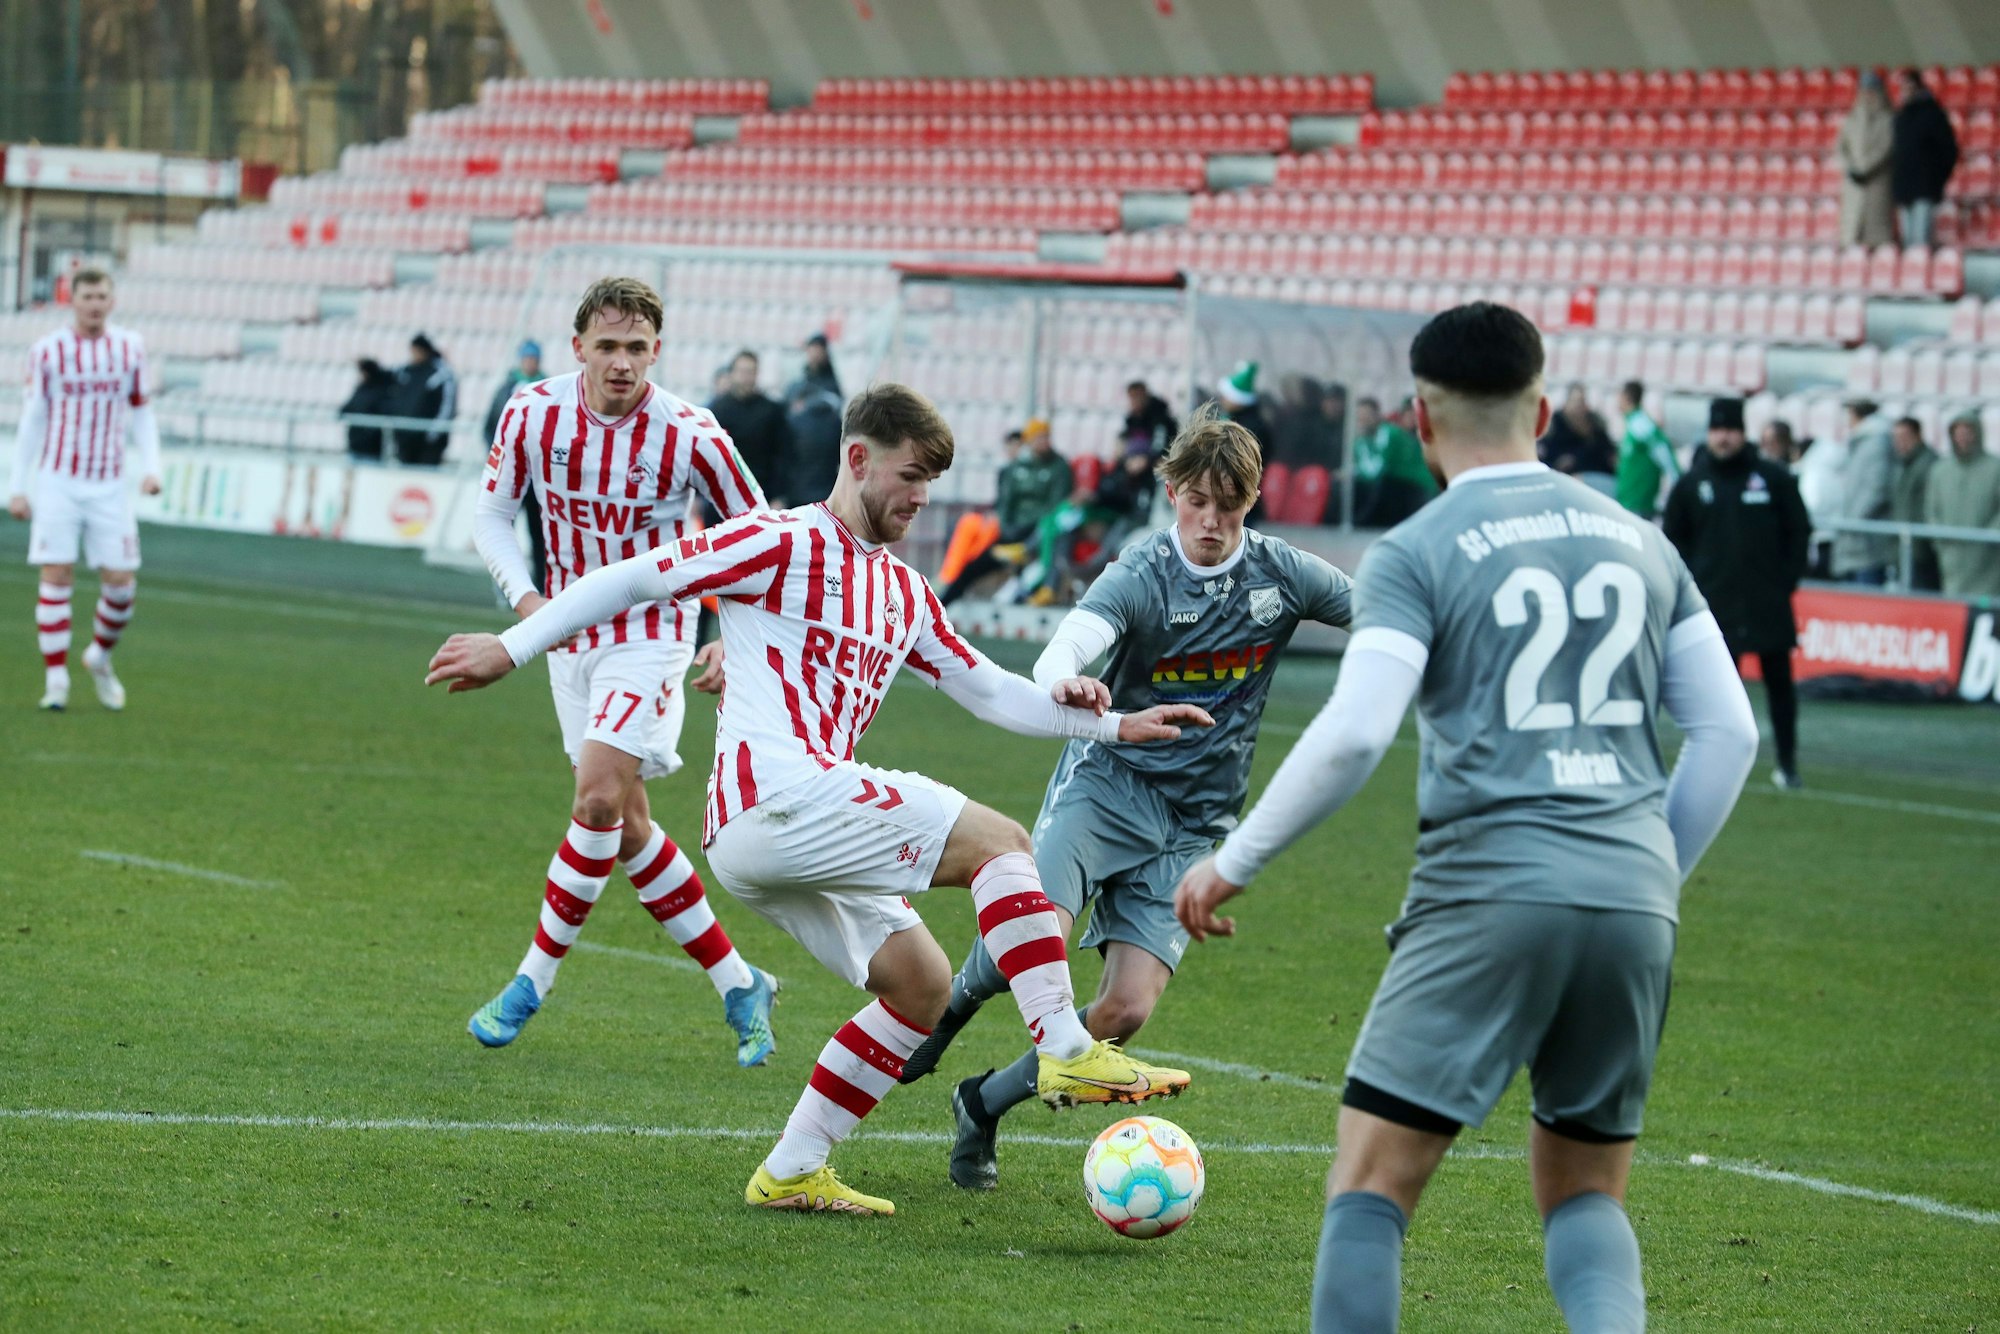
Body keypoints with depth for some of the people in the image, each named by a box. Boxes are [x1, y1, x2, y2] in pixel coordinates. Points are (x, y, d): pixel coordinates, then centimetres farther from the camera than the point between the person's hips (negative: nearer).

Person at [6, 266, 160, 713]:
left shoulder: (130, 348, 5)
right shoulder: (47, 351, 0)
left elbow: (140, 414, 14)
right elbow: (31, 420, 5)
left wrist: (151, 466, 0)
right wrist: (18, 487, 3)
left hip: (109, 486, 2)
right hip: (57, 481, -2)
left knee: (121, 583, -2)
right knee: (57, 576, -7)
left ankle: (100, 657, 24)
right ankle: (56, 679, -1)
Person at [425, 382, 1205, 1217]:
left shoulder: (905, 594, 23)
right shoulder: (784, 544, -3)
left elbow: (990, 692, 30)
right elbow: (637, 578, -3)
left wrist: (1109, 725, 23)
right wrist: (513, 648, -5)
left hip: (797, 833, 9)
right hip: (779, 798, -9)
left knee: (922, 985, 8)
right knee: (999, 841, -15)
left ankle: (792, 1171, 9)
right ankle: (1066, 1053, -22)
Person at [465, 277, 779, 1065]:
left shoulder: (689, 436, -17)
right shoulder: (533, 412, -9)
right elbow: (492, 513, 5)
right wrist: (524, 597, -12)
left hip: (652, 633, -4)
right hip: (571, 633, 4)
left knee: (600, 798, -20)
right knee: (626, 824, 5)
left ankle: (533, 979, -7)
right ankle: (738, 985, 16)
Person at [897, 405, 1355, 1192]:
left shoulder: (1280, 574, -1)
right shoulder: (1142, 575, -12)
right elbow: (1069, 644, -30)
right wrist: (1064, 681, -53)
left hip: (1194, 823, 3)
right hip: (1109, 781, -3)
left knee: (1126, 1011, -11)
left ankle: (986, 1103, 12)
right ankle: (948, 1008, 7)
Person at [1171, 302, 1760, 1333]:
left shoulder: (1415, 553, 0)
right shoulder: (1637, 540, 15)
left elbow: (1352, 736, -12)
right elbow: (1728, 732, 13)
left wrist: (1233, 862, 0)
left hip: (1489, 892, -5)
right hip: (1635, 902, 5)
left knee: (1371, 1181, 1)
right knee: (1585, 1192, 17)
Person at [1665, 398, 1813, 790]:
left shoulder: (1774, 478, 3)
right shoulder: (1691, 485, 6)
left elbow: (1799, 531, 8)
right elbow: (1673, 538, 14)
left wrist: (1788, 580, 0)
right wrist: (1691, 586, 4)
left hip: (1769, 602, 0)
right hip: (1715, 603, 0)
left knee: (1779, 678, 3)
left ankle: (1787, 763, 10)